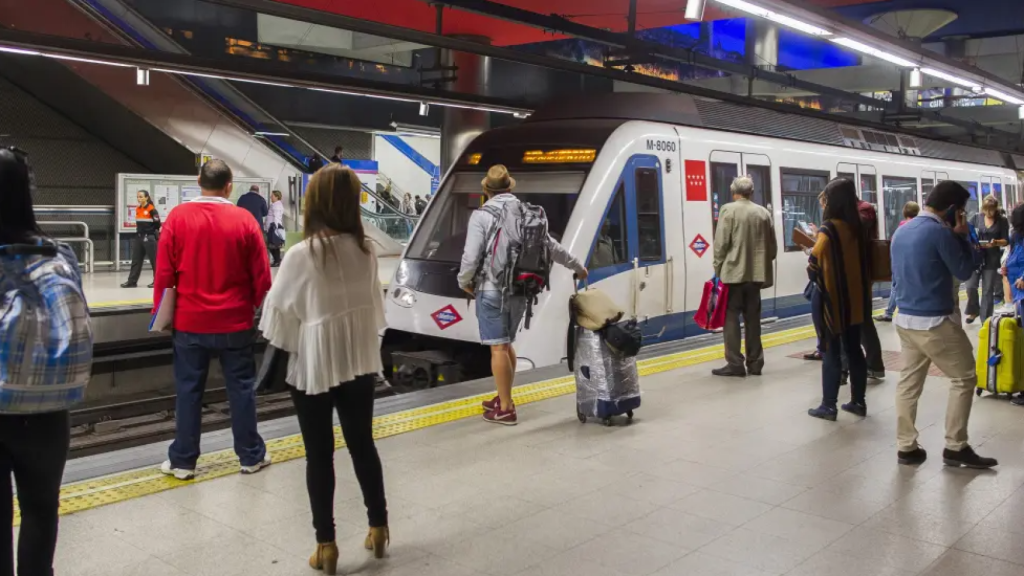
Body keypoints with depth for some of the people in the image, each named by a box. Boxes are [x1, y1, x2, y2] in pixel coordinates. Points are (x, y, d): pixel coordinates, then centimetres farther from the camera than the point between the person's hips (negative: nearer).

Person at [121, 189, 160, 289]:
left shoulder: (151, 209, -12)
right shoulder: (137, 209, 10)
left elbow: (157, 223, -12)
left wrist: (152, 233, 0)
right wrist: (139, 232, 14)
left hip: (149, 238, -7)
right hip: (139, 237, 7)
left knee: (154, 259, 0)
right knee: (136, 260, 8)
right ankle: (132, 281, 11)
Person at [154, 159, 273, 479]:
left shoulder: (178, 217, -5)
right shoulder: (245, 219, -6)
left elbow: (164, 271, -3)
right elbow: (261, 274, -2)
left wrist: (160, 312, 8)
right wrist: (260, 309, 13)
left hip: (189, 321, 1)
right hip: (235, 322, 0)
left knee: (189, 391, 8)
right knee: (242, 388, 9)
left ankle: (182, 461, 15)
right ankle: (251, 456, 18)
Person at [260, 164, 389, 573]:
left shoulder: (300, 255, -19)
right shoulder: (365, 250, -5)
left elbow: (281, 315, -11)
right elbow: (375, 306, 5)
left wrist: (287, 346, 7)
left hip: (313, 365, -4)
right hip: (359, 362, 4)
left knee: (319, 455, 8)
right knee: (362, 445, 17)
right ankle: (378, 526, 29)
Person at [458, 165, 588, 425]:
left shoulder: (482, 215, -8)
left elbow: (471, 256, -13)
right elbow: (551, 246, 15)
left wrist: (464, 282, 6)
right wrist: (578, 267, 29)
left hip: (491, 290, -6)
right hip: (520, 291, 6)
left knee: (498, 348, -1)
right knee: (506, 344, 20)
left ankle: (505, 409, 3)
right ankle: (504, 398, 30)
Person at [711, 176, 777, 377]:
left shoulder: (728, 209, -6)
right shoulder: (764, 213, 8)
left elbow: (721, 244, -9)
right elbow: (772, 246, 9)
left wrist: (718, 269, 0)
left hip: (733, 272, -5)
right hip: (756, 273, 5)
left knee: (731, 317, -1)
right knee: (753, 318, 10)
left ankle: (734, 364, -5)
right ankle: (755, 363, 13)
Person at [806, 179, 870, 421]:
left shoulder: (828, 230, -16)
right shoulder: (860, 228, 3)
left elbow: (814, 266, -17)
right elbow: (865, 260, 12)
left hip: (833, 301, -6)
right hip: (856, 300, 6)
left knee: (832, 353, 1)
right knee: (854, 350, 14)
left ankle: (829, 406, 6)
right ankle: (858, 402, 21)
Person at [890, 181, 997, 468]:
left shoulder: (901, 232, 9)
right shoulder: (939, 231, -16)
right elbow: (964, 270, -6)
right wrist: (961, 235, 0)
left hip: (905, 319, 8)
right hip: (936, 322, -8)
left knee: (909, 383, 10)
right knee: (964, 378, 6)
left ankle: (906, 447, 12)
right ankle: (955, 447, 8)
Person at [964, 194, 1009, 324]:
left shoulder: (1002, 221, -2)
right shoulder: (977, 217, 2)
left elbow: (1006, 241, 0)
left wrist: (996, 242, -21)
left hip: (992, 258, -1)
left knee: (988, 291, 3)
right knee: (971, 286, -5)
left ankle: (985, 320, 11)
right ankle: (973, 311, 23)